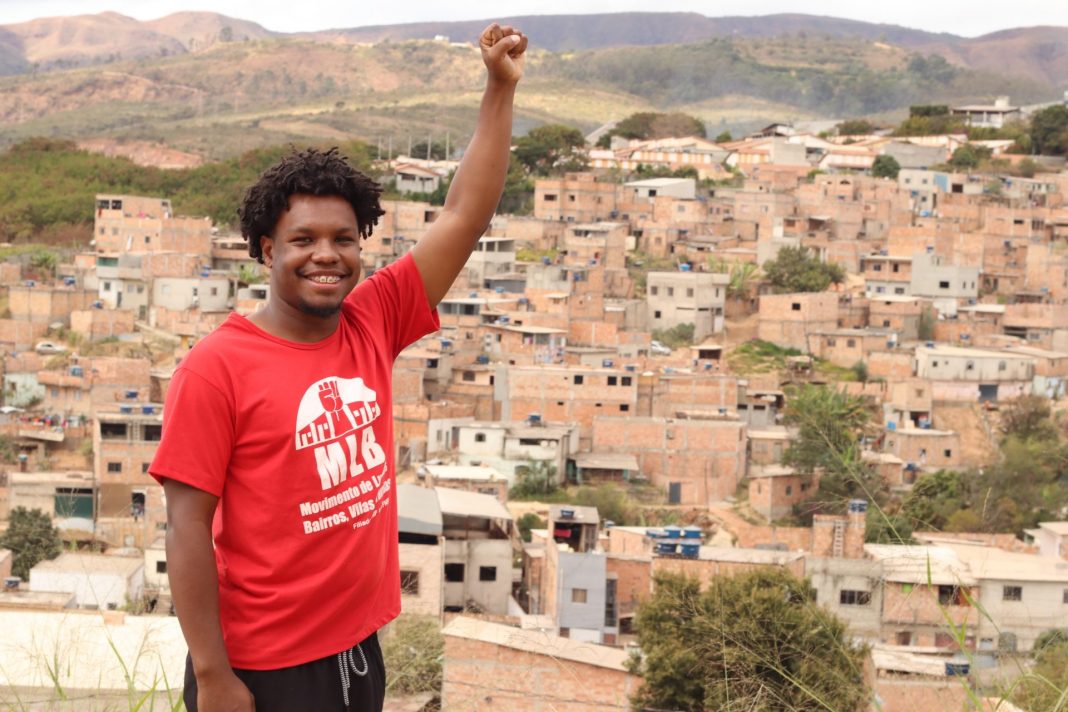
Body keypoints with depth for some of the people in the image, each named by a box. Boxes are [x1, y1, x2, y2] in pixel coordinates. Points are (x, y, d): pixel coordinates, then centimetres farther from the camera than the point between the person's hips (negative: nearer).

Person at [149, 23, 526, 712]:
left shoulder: (373, 325, 0)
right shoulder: (217, 367, -15)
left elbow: (464, 217, 1)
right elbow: (188, 526, -15)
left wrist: (501, 88, -1)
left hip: (360, 651, 6)